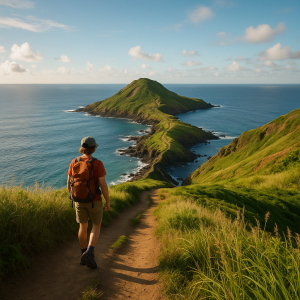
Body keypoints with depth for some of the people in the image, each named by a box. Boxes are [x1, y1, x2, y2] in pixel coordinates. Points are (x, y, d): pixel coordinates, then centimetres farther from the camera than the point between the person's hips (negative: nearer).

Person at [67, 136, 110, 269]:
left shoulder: (74, 162, -5)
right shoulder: (98, 163, -18)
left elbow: (69, 182, 2)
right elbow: (103, 185, -19)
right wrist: (108, 201, -6)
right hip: (94, 200, -4)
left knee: (83, 226, 19)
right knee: (96, 226, 13)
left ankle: (84, 255, 29)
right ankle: (89, 253, -6)